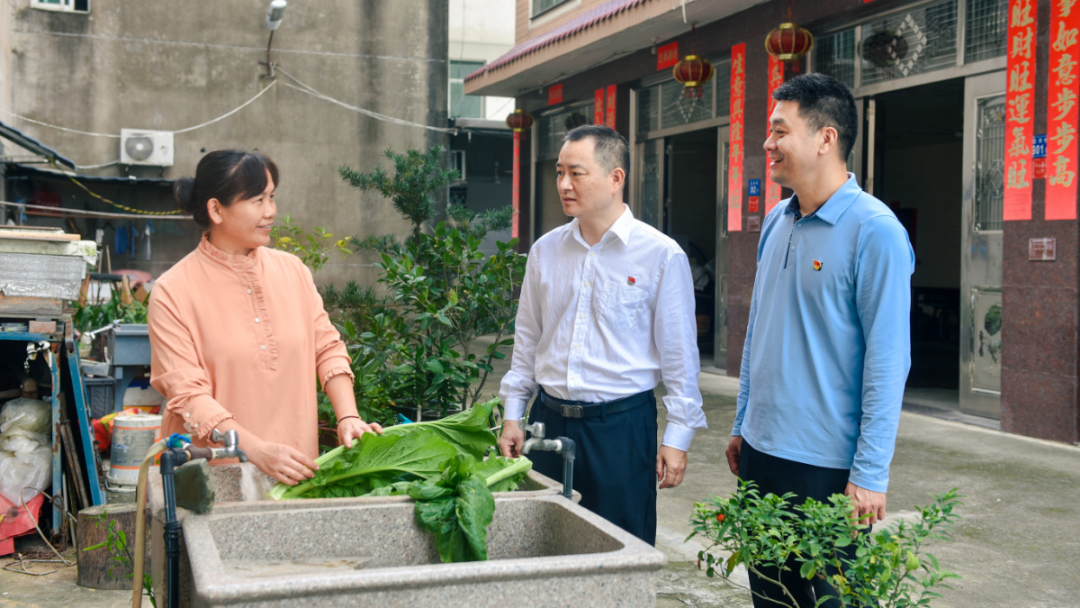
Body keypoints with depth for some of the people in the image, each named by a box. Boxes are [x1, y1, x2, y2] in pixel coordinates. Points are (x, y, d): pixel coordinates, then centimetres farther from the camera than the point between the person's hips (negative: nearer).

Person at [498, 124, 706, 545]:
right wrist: (512, 415, 12)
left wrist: (677, 437, -4)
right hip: (550, 417, 4)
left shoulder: (661, 255, -7)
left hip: (622, 423, -4)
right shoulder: (545, 250, 6)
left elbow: (679, 354, -3)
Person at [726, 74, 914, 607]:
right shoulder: (776, 223, 8)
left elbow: (887, 360, -16)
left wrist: (871, 473, -17)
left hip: (828, 464, -7)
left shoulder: (874, 231, -14)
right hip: (762, 451, 7)